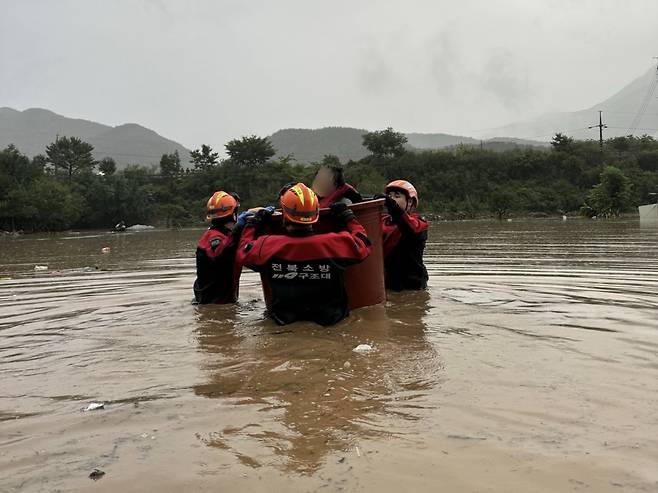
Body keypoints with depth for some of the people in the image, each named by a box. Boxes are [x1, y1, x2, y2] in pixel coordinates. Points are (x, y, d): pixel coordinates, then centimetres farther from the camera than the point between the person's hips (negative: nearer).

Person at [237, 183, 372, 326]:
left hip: (284, 318, 2)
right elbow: (363, 244, -3)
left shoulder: (268, 246, -19)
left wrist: (254, 222, 14)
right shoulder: (334, 243, -22)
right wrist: (347, 217, 8)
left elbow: (243, 252, 2)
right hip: (329, 317, -1)